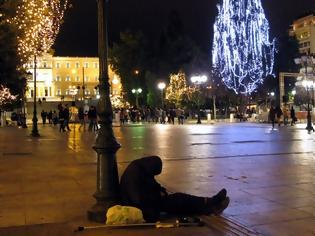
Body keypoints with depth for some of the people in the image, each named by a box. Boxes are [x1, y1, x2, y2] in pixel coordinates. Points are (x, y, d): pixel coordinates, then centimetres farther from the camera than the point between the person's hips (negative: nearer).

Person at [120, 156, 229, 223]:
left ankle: (209, 206, -5)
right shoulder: (134, 174, -28)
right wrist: (159, 195, -17)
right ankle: (209, 204, -5)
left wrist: (160, 191, -4)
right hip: (139, 208, -9)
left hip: (146, 201, 9)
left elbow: (151, 185, 17)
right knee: (177, 199, -14)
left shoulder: (141, 169, 2)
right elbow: (140, 199, -32)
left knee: (177, 198, -3)